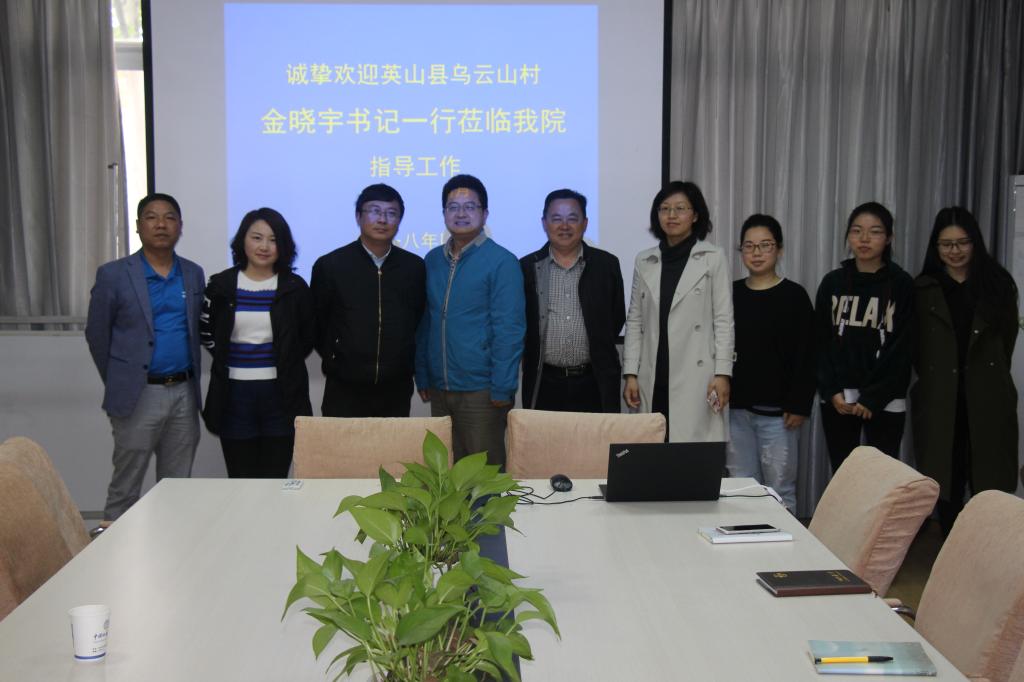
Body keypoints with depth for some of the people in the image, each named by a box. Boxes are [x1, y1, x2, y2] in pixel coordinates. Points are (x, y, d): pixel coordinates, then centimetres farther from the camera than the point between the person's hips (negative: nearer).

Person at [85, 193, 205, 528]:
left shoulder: (194, 274, 8)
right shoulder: (113, 275, -5)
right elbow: (96, 335, 1)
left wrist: (190, 382, 10)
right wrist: (119, 384, 5)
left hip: (184, 394, 4)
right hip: (138, 395, -4)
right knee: (125, 488, 3)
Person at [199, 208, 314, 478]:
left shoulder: (295, 288, 2)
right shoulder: (221, 285, 4)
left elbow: (309, 337, 12)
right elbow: (205, 330, 16)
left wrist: (285, 362, 5)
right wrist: (226, 358, 7)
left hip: (280, 395, -1)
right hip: (234, 395, 1)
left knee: (276, 480, 3)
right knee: (240, 480, 6)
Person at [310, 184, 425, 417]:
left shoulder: (414, 267, 4)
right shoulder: (329, 265, -2)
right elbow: (315, 325, 8)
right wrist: (335, 361, 10)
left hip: (396, 390, 2)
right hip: (344, 390, -2)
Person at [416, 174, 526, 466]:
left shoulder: (501, 262, -7)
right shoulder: (433, 260, 9)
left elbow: (509, 330, -11)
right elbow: (425, 323, 14)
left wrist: (502, 388, -14)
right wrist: (422, 376, 10)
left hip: (480, 390, -5)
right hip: (439, 388, 5)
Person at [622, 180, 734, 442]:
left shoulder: (714, 258, 3)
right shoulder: (644, 261, 12)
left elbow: (723, 320, 0)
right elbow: (634, 321, 12)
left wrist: (722, 374, -7)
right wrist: (630, 374, 5)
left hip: (696, 377, -3)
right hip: (653, 379, 3)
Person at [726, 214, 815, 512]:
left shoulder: (794, 296, -2)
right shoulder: (731, 293, 9)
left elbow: (805, 356, -4)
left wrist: (799, 406, -10)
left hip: (777, 411, -3)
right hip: (736, 408, 4)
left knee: (780, 488, 0)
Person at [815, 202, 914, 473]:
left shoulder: (902, 284, -1)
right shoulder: (832, 282, 7)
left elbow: (903, 348, -5)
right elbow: (821, 341, 6)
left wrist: (873, 397, -11)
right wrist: (832, 391, -6)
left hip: (885, 401, -2)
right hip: (837, 398, 2)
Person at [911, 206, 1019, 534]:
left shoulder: (997, 284, 7)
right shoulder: (923, 289, 7)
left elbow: (1007, 339, 12)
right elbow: (915, 346, 8)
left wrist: (989, 377, 10)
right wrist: (934, 378, 4)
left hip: (988, 400, 0)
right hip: (939, 401, 0)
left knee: (989, 483, -5)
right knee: (948, 483, 3)